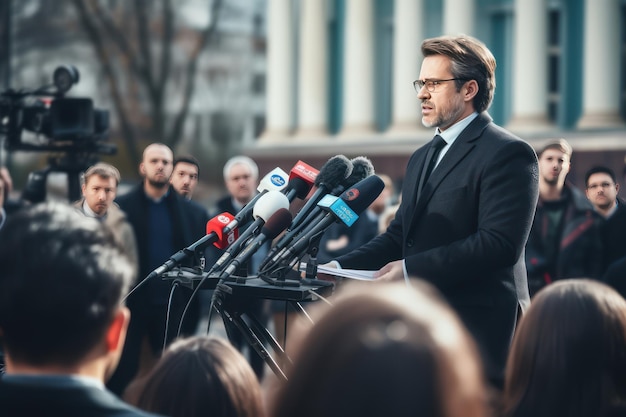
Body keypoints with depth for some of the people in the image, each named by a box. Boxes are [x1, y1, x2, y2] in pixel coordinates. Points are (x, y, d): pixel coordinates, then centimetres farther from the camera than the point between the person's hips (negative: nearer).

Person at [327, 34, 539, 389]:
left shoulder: (508, 154, -8)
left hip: (478, 332, -8)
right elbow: (398, 236, 19)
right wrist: (341, 267, 2)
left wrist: (411, 269, -21)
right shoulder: (422, 157, 21)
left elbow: (499, 243, -19)